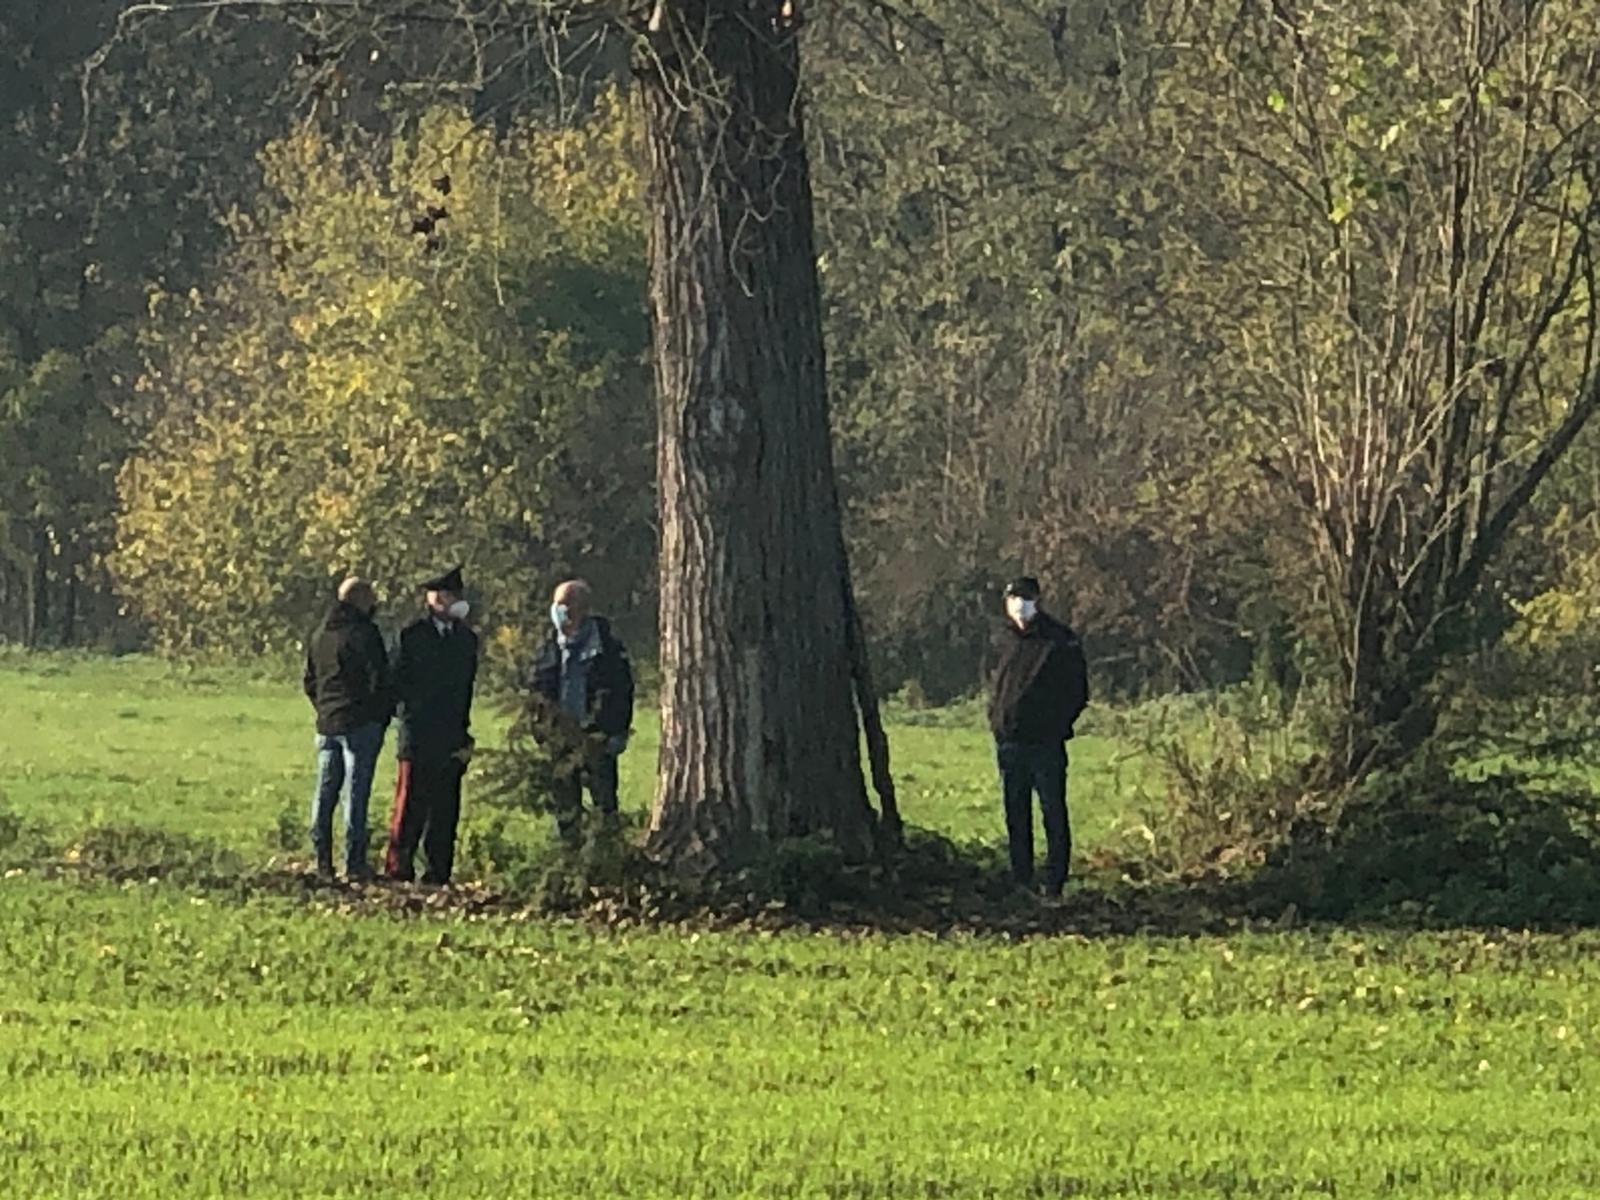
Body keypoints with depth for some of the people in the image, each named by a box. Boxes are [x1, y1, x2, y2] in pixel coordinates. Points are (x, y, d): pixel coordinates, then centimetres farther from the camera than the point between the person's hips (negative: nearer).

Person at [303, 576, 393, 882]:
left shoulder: (319, 635, 13)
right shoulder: (363, 633, -11)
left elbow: (310, 682, 19)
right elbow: (379, 679, -13)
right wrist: (384, 714, 1)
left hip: (327, 723, 7)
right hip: (359, 724, -7)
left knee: (325, 793, 10)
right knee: (356, 792, -5)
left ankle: (322, 861, 9)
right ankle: (354, 865, -6)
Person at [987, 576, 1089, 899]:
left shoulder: (1060, 641, -5)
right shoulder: (1003, 639, 10)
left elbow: (1078, 693, 0)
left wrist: (1056, 725, -4)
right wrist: (996, 717, 14)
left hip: (1046, 742, -5)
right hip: (1009, 742, 5)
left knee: (1053, 813, -5)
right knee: (1016, 815, 9)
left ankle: (1055, 882, -4)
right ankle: (1021, 881, 16)